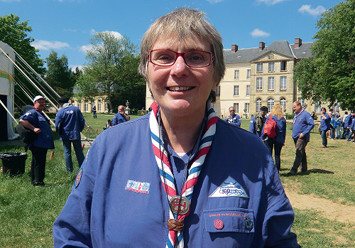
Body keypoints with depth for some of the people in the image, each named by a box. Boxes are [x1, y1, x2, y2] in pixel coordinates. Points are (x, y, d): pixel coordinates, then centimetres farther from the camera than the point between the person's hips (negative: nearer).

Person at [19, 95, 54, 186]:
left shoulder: (41, 114, 23)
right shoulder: (32, 112, -10)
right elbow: (22, 120, -24)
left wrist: (48, 123, 18)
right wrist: (33, 128, -26)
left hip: (43, 144, 10)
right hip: (37, 144, -10)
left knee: (36, 162, 16)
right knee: (39, 162, -7)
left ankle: (34, 181, 25)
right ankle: (38, 182, -2)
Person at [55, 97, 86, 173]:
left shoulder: (60, 112, -6)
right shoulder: (76, 109, 1)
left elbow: (57, 125, -6)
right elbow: (82, 121, 2)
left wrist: (60, 133, 11)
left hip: (65, 136, -1)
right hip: (76, 134, 1)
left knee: (67, 152, 9)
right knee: (79, 152, 9)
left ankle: (69, 170, 16)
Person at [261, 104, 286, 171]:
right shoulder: (283, 119, 3)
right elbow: (284, 131, 7)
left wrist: (263, 138, 4)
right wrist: (283, 141, 14)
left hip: (269, 139, -2)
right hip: (279, 140, 2)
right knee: (277, 156, 8)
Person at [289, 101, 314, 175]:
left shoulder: (305, 114, -11)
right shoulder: (296, 114, 15)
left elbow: (311, 124, -17)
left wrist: (303, 133, -19)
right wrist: (294, 133, 12)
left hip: (302, 138, -9)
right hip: (295, 137, 9)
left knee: (299, 153, -10)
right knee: (302, 153, 16)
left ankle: (294, 170, -13)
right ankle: (304, 168, 26)